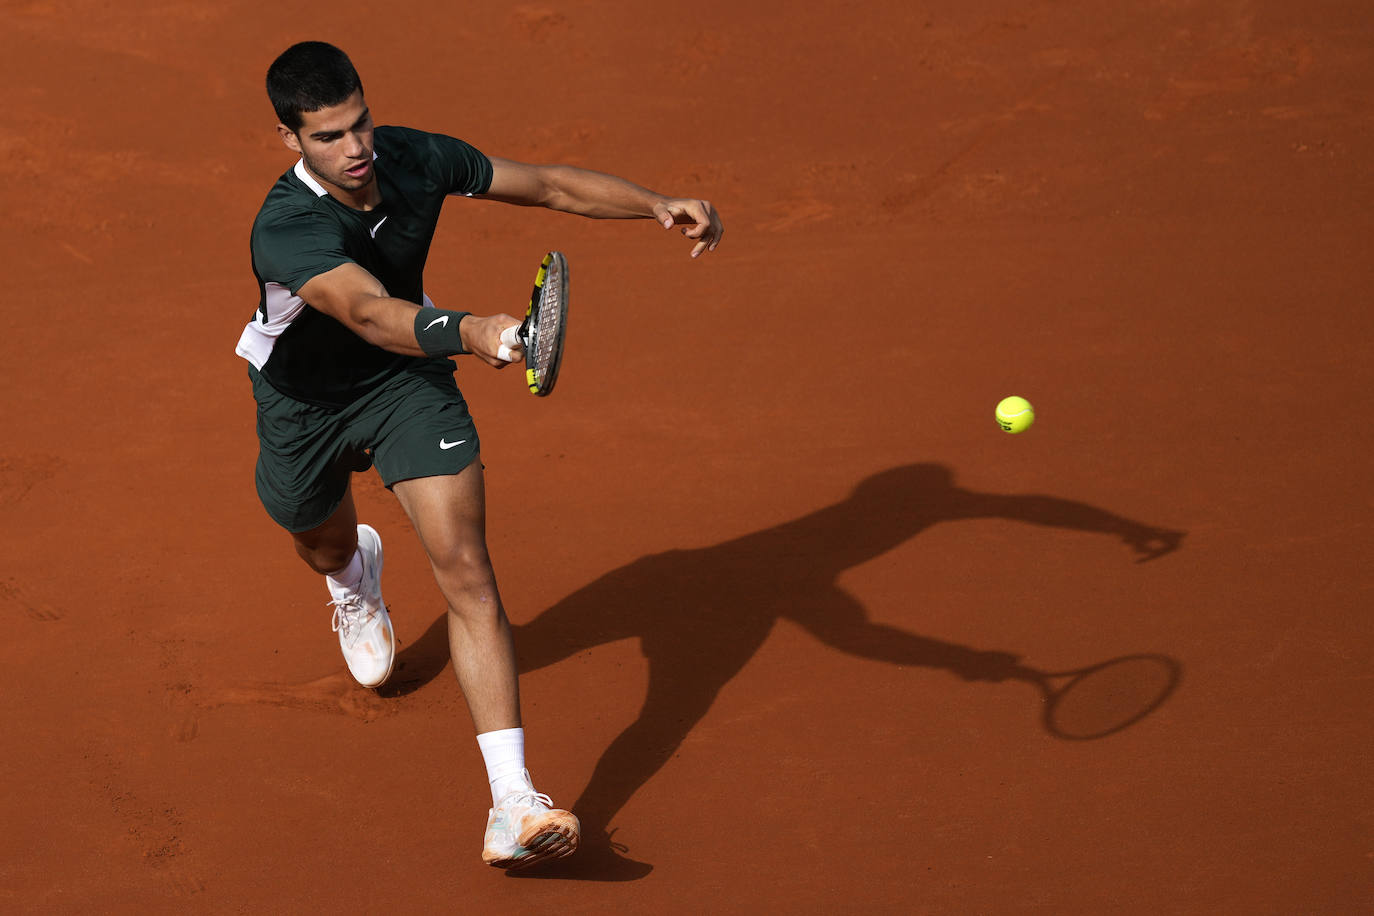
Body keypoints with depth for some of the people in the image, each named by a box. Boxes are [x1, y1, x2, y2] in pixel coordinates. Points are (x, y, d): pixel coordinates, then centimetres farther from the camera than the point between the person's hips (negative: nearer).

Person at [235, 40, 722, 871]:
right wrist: (470, 331, -73)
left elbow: (549, 185, -10)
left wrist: (660, 205, -22)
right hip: (304, 398, -1)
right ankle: (356, 576, 71)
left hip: (410, 377, 1)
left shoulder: (417, 160, -22)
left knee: (465, 568, -16)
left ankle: (513, 806, -24)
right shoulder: (287, 230, -37)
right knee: (325, 544, 27)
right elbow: (373, 314, -54)